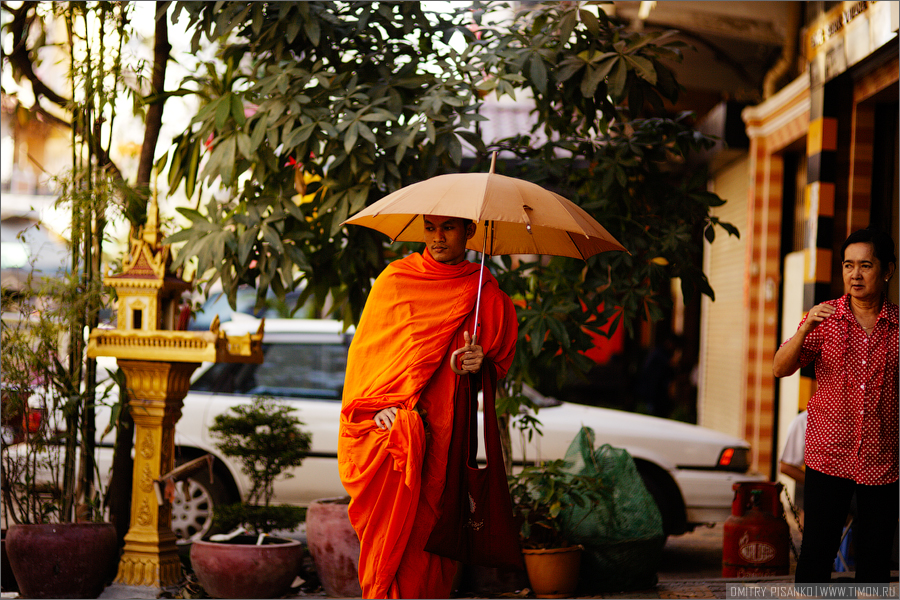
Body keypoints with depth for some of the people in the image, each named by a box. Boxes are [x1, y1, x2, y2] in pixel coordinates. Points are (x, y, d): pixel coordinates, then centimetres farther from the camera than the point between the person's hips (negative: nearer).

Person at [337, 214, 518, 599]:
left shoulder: (487, 296, 9)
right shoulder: (395, 278, 9)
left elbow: (502, 363, 19)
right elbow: (365, 347, 9)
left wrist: (481, 364, -5)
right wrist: (379, 408, -5)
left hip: (443, 435, 0)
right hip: (385, 424, 0)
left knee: (427, 534, -7)